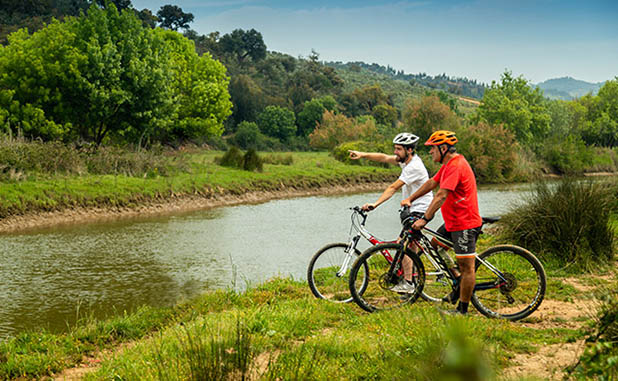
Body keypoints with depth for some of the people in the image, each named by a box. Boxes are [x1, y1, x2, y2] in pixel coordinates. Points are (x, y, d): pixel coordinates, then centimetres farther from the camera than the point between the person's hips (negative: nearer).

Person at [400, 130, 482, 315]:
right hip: (453, 222, 11)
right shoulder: (448, 163, 12)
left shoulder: (456, 166, -21)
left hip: (465, 224, -11)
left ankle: (463, 310, 3)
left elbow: (441, 196, -27)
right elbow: (431, 183, 20)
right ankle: (459, 283, 23)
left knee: (466, 266, -3)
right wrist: (410, 199, 17)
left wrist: (424, 219, -28)